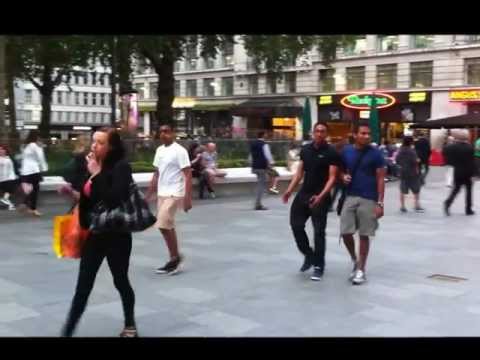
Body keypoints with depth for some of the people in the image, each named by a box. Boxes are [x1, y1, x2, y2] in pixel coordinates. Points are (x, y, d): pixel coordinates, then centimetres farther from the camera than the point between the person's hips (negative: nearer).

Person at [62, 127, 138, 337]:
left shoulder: (121, 167, -14)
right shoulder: (95, 166, 4)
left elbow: (114, 199, -28)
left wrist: (96, 174, -24)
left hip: (116, 235, -5)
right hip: (94, 234, 5)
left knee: (120, 281, 12)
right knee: (83, 286, 5)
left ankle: (130, 325, 33)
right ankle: (68, 331, 11)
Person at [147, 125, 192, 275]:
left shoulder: (179, 151, -12)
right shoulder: (159, 150, 12)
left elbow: (188, 175, -15)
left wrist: (188, 198, -21)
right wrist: (148, 195, 17)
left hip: (174, 194, -8)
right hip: (161, 194, 8)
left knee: (163, 225, -13)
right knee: (168, 226, 10)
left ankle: (176, 257, 3)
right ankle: (174, 259, 19)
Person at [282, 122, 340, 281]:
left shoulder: (331, 153, -9)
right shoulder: (305, 149, 7)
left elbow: (332, 178, -14)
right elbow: (300, 172, 12)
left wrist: (321, 196, -26)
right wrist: (289, 190, 1)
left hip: (320, 197, -5)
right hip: (303, 193, 5)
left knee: (319, 231, 0)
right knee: (296, 225, 3)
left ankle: (319, 266, 11)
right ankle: (309, 255, 25)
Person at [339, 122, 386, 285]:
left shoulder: (375, 153, -5)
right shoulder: (346, 151, 4)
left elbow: (380, 179, -5)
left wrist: (380, 203, -10)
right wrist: (344, 177, -7)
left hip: (368, 200, -3)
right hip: (350, 197, 3)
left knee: (364, 235, 3)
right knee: (345, 232, 0)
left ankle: (361, 270, 15)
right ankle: (354, 260, 26)